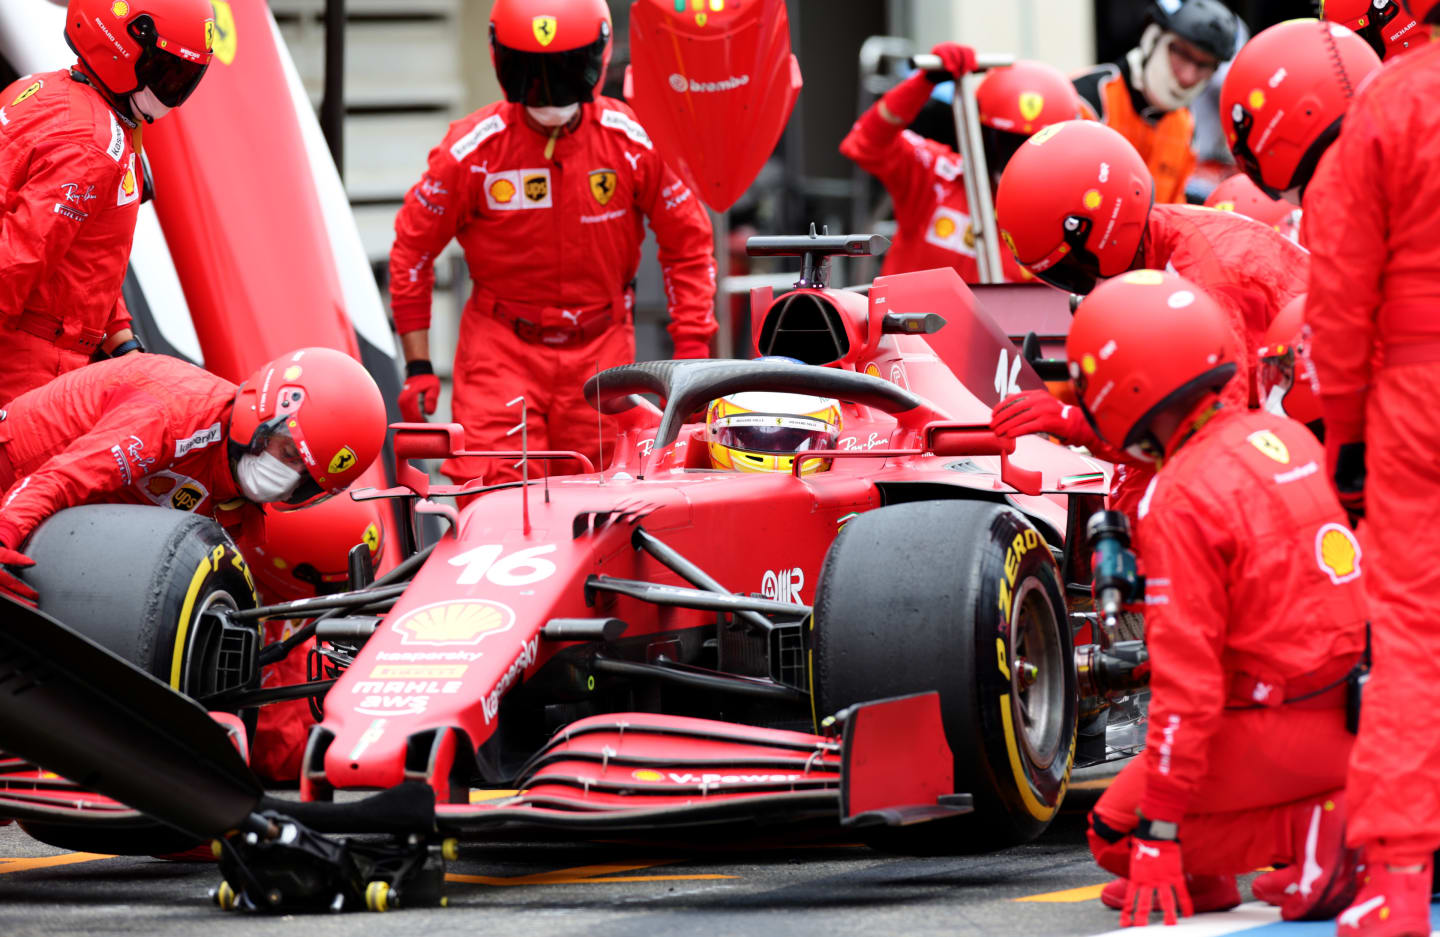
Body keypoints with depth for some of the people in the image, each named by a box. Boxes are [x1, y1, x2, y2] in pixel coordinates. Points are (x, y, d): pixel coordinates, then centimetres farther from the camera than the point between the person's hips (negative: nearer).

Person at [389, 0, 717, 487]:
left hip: (600, 353, 1)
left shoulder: (633, 143, -6)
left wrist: (692, 354, 0)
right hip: (501, 349, -1)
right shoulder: (473, 150, -9)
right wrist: (418, 367, 0)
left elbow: (687, 243, 6)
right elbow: (413, 248, 2)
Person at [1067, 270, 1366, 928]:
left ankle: (1318, 828, -10)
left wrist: (1158, 832, -15)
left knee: (1117, 836, 6)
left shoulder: (1180, 501, -17)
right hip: (1358, 712, 8)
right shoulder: (1286, 436, 7)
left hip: (1282, 735, -8)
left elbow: (1185, 681, -19)